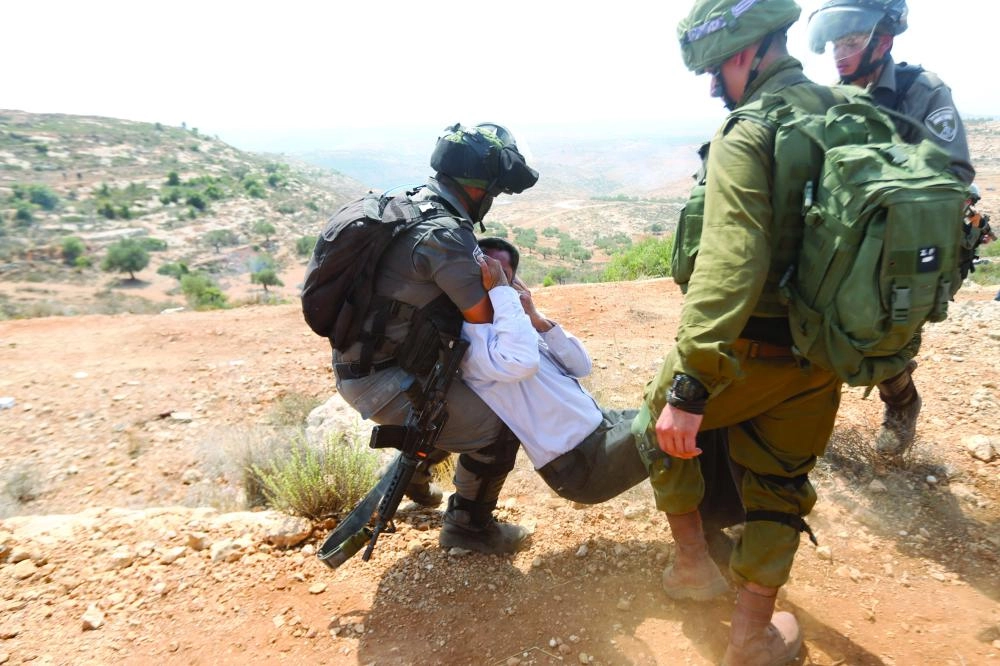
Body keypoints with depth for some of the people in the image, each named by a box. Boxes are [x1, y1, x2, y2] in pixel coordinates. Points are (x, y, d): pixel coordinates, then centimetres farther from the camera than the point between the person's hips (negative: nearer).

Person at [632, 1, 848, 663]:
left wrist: (688, 385, -34)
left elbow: (729, 267, -32)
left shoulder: (745, 139, -19)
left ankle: (692, 558, 30)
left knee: (663, 418, 21)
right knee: (779, 486, 18)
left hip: (749, 351, -6)